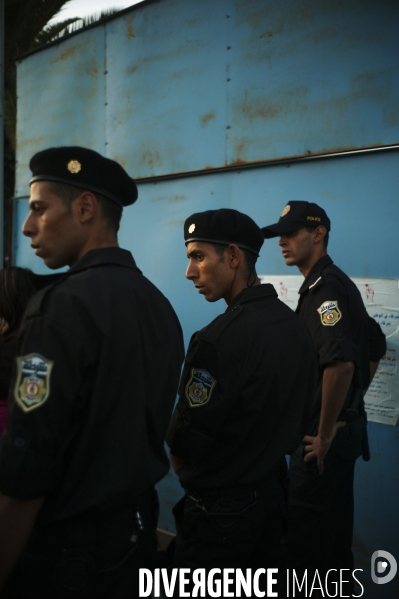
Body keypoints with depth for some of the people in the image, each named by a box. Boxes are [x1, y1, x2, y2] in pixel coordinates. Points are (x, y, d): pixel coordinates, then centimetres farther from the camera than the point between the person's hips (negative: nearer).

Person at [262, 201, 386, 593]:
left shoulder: (323, 287, -17)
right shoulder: (338, 283, 13)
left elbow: (340, 362, -30)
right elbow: (375, 349, 22)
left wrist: (325, 433, -21)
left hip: (322, 436, -10)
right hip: (346, 426, 10)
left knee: (304, 536, 0)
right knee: (334, 534, 20)